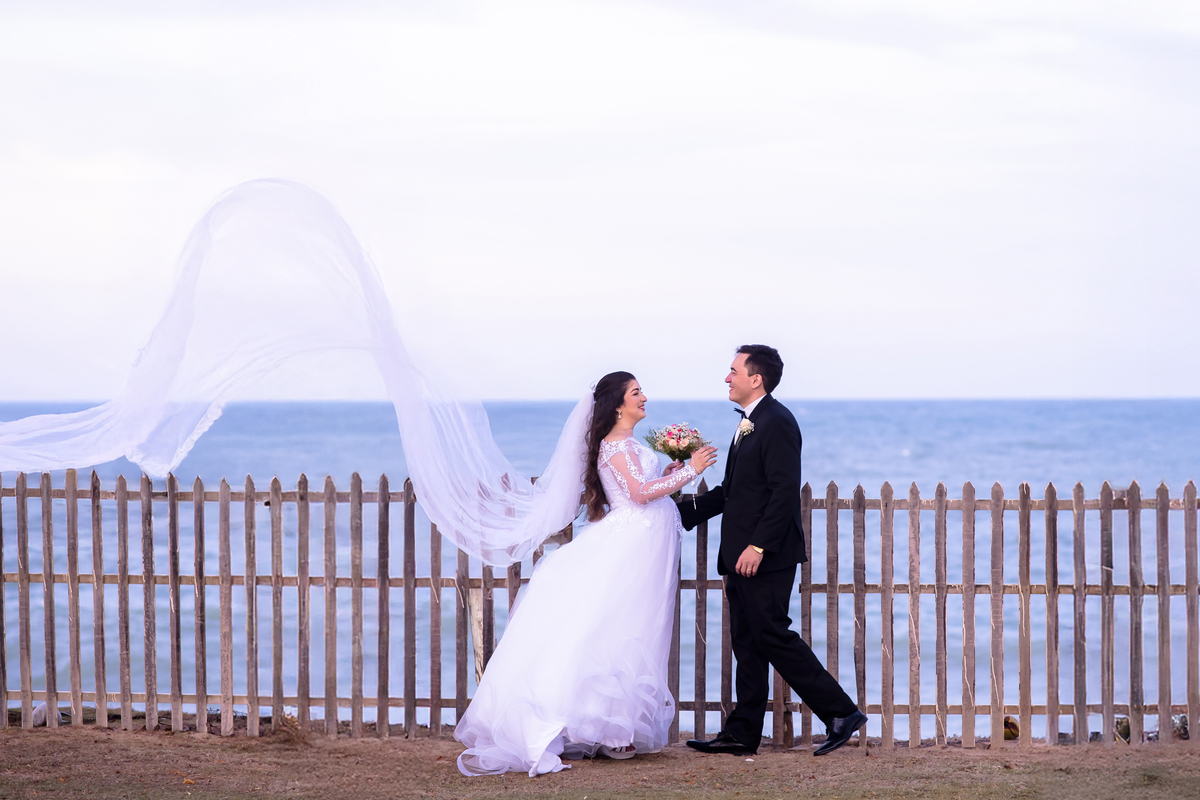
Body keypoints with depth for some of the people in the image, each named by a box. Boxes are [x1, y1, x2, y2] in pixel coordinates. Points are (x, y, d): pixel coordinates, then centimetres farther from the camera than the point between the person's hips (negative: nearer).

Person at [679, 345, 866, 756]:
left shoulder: (776, 423, -15)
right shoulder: (748, 423, 17)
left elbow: (784, 492, -21)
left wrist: (758, 545, -24)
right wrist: (684, 511, 19)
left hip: (765, 556, -10)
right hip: (741, 556, 10)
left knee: (772, 636, -9)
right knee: (747, 643, 10)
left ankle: (841, 712, -3)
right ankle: (742, 733, 14)